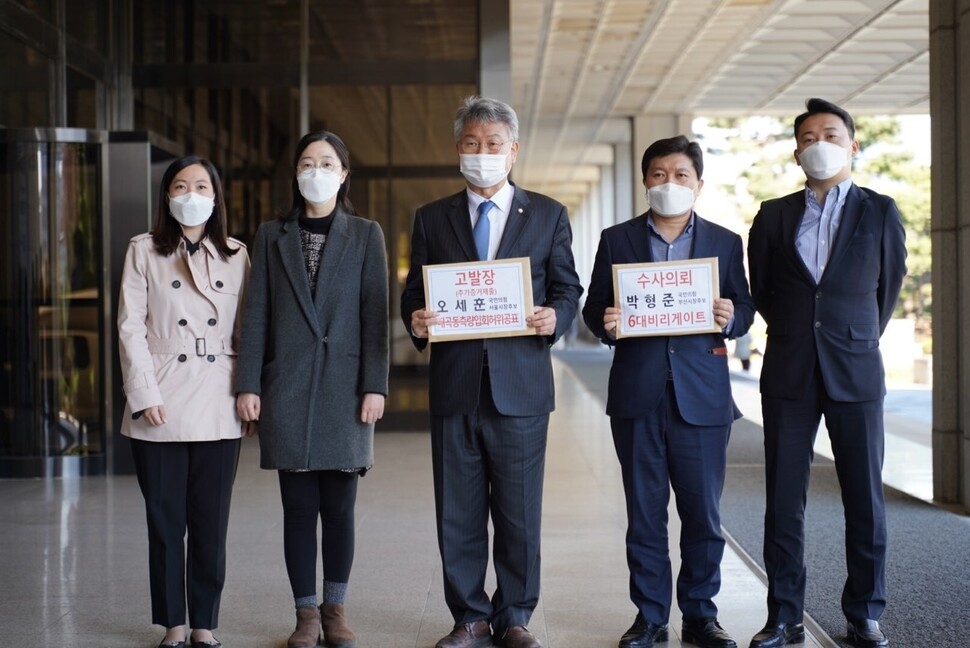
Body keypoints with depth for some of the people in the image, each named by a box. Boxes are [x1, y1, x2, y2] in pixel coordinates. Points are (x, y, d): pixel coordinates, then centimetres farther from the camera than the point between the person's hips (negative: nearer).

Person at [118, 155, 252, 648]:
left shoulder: (236, 256, 10)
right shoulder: (143, 251, 6)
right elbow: (130, 328, 0)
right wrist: (145, 395, -9)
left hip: (219, 410, 1)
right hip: (161, 409, -1)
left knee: (211, 523, 3)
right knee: (165, 521, 4)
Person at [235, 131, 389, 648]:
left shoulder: (365, 235, 6)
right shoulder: (271, 236, 9)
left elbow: (375, 315, 0)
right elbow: (256, 314, 6)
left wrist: (375, 386, -7)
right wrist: (247, 384, -1)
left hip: (344, 386, -1)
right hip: (287, 387, 1)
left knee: (339, 506, 4)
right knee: (299, 508, 4)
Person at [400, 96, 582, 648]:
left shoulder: (548, 215, 8)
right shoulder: (432, 218, 11)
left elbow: (567, 288, 8)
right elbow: (414, 293, 9)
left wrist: (555, 317, -13)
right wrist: (417, 320, -12)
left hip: (521, 384, -1)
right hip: (455, 386, 1)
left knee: (520, 514, 4)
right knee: (458, 515, 6)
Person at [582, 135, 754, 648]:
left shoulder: (724, 243, 10)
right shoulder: (616, 239, 9)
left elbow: (744, 309, 9)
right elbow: (594, 307, 9)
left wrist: (729, 318, -13)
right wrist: (605, 324, -13)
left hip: (702, 394, 0)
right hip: (637, 394, 0)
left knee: (703, 513, 4)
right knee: (644, 513, 6)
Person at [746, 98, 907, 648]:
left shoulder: (880, 212, 4)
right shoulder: (774, 216, 8)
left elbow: (889, 287, 13)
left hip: (855, 374, -1)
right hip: (789, 375, 1)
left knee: (865, 500, 2)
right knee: (784, 501, 3)